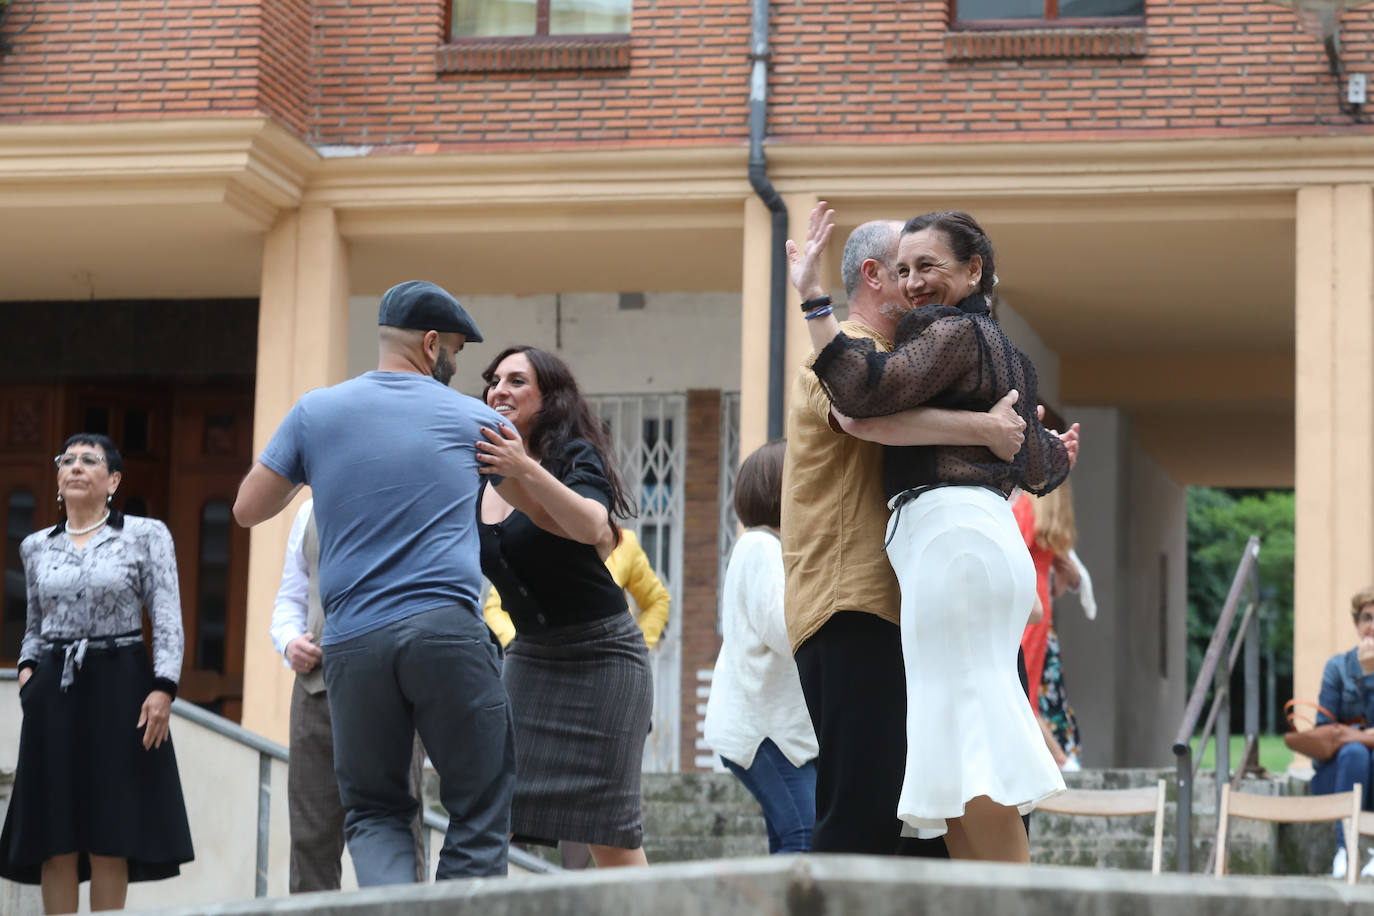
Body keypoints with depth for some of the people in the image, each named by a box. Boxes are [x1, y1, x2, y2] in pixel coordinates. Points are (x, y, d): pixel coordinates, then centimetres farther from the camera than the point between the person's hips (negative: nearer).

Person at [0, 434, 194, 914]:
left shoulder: (147, 535, 1)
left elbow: (168, 620, -4)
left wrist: (163, 687, -15)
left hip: (118, 686, -3)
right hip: (53, 689, 3)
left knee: (108, 835, -3)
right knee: (55, 834, 0)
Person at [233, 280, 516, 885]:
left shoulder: (316, 411, 10)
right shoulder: (477, 421, 9)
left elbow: (248, 509, 14)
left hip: (354, 647, 2)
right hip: (448, 631, -2)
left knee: (373, 811, 14)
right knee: (480, 811, 5)